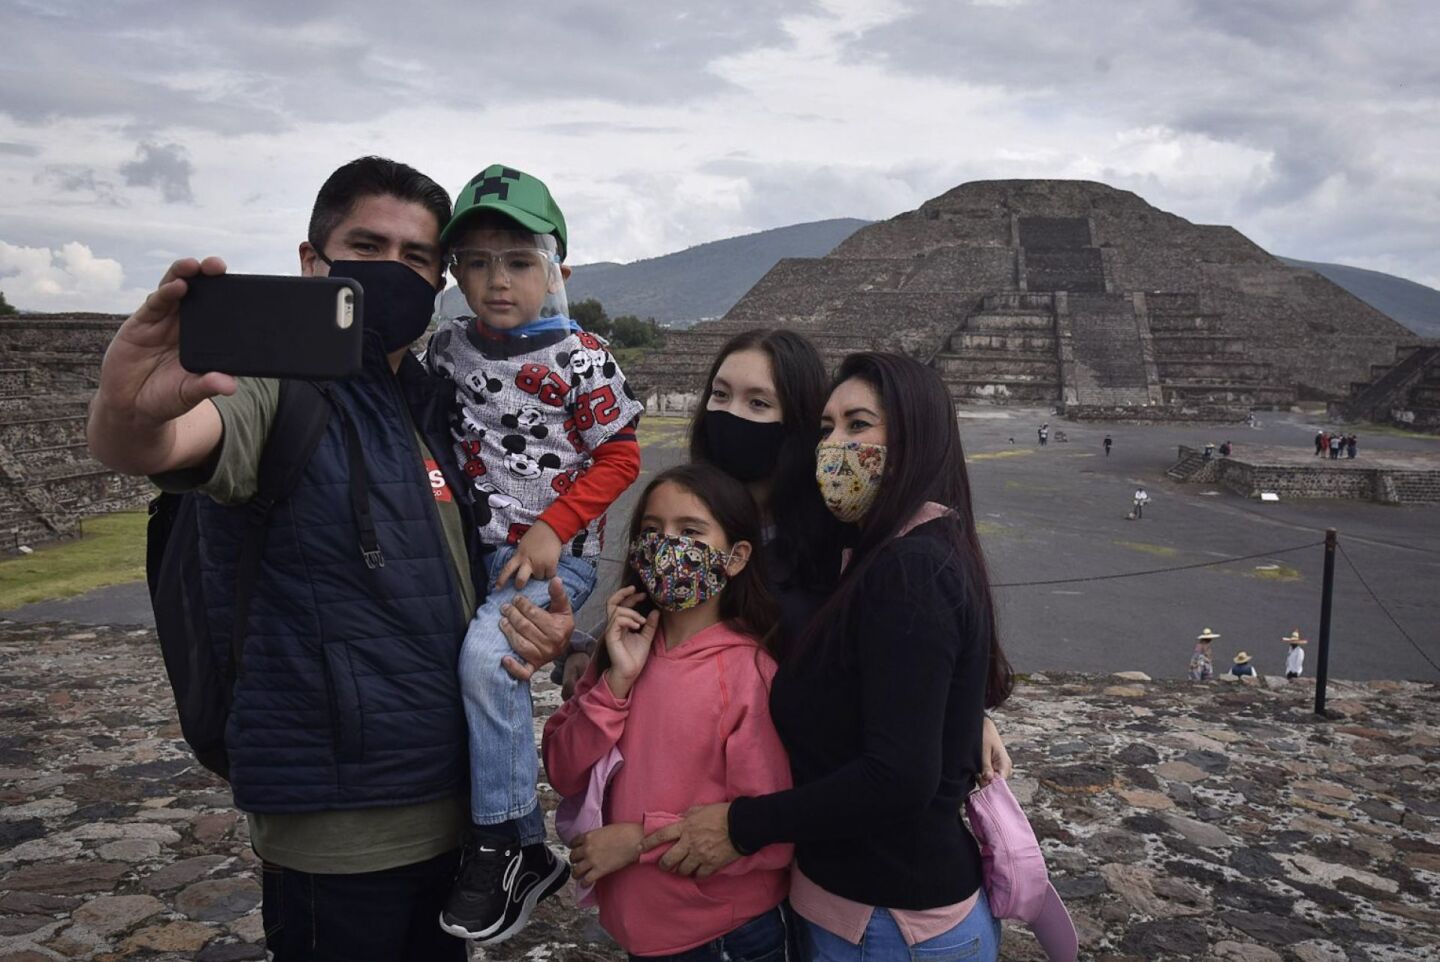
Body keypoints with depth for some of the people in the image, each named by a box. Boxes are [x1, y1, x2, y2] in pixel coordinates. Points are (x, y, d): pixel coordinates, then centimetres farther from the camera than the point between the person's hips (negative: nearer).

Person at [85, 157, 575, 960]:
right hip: (340, 824, -7)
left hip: (451, 798, 7)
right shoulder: (280, 388, -13)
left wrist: (536, 623, -1)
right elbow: (164, 446, -34)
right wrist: (132, 413, -57)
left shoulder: (434, 404, 8)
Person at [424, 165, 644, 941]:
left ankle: (496, 843, -9)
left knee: (486, 655, -27)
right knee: (457, 673, 5)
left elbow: (618, 455, -6)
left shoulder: (578, 356, -8)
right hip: (472, 549, 6)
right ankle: (528, 851, 21)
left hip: (552, 553, -6)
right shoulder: (447, 347, 6)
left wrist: (554, 529, -15)